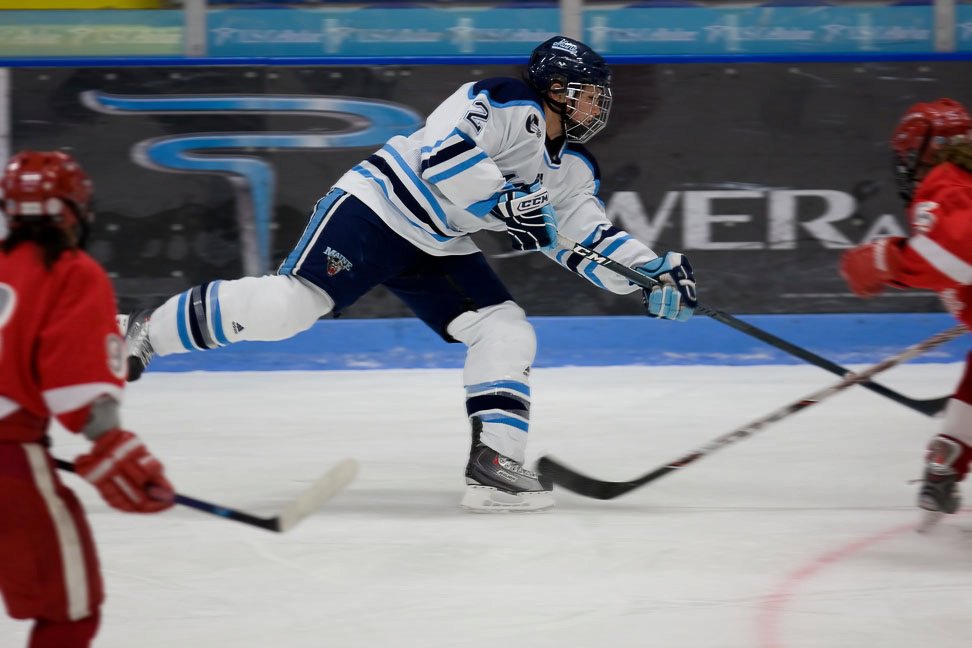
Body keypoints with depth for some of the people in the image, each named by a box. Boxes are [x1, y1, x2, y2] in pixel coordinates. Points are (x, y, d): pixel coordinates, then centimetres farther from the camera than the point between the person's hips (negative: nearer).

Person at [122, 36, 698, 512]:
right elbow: (443, 151, -27)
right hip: (381, 208, -9)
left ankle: (494, 463, -8)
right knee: (288, 305, -19)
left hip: (439, 250, 9)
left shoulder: (573, 169, 11)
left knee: (509, 334, -5)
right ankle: (146, 332, -5)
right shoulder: (505, 104, -15)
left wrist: (655, 271, -1)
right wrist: (505, 202, -27)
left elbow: (591, 239, 12)